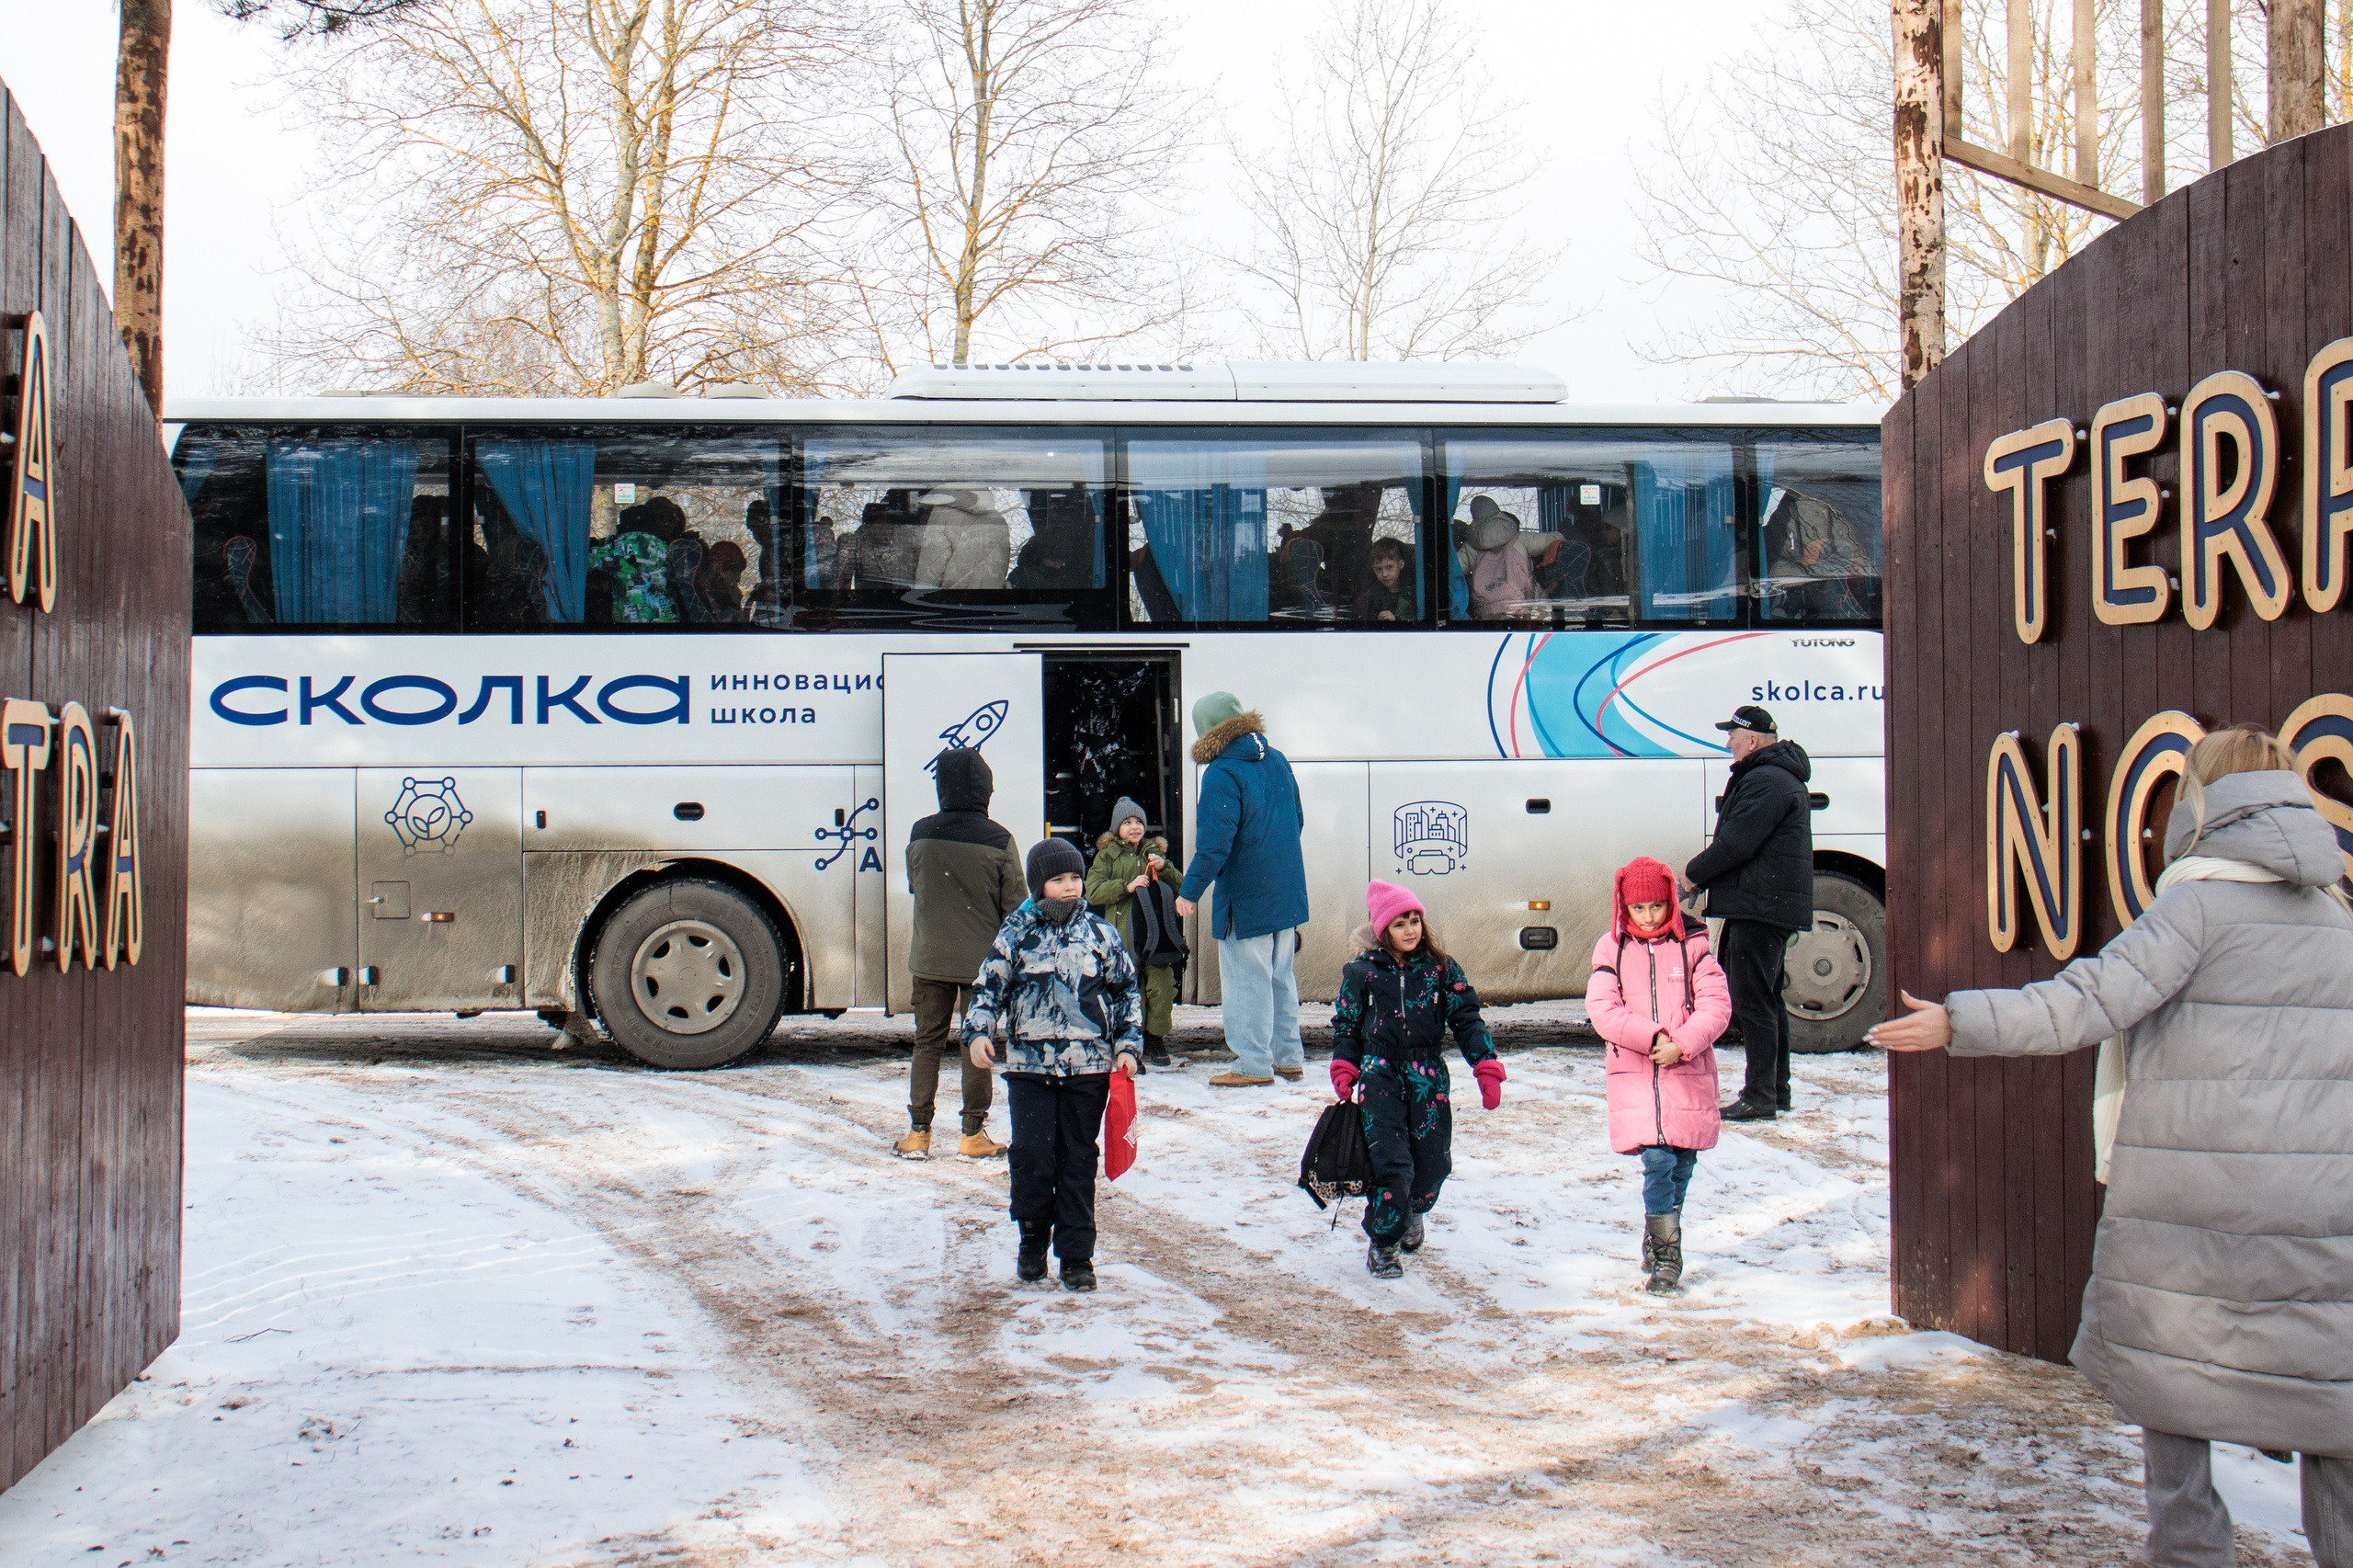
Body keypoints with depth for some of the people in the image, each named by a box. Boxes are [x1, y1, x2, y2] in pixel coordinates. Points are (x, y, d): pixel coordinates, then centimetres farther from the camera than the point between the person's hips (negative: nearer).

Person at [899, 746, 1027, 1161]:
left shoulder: (920, 834, -4)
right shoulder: (998, 840, -11)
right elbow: (1015, 905, -6)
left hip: (929, 958, 2)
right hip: (981, 959, -2)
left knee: (927, 1042, 11)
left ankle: (918, 1133, 11)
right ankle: (973, 1135, 11)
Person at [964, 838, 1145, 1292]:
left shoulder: (1101, 934, 5)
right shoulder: (1016, 934, 2)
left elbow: (1126, 990, 12)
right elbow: (988, 987, 6)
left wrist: (1128, 1045, 4)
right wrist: (977, 1032, -9)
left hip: (1088, 1066, 1)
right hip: (1029, 1065, -1)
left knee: (1078, 1162, 4)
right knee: (1032, 1155, -7)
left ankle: (1076, 1255, 12)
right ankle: (1033, 1239, 15)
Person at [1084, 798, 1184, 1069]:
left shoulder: (1155, 851, 19)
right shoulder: (1107, 855, 11)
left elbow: (1181, 887, 17)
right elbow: (1093, 892, -1)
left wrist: (1164, 869, -2)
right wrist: (1126, 886, -12)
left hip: (1157, 933, 2)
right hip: (1123, 936, -2)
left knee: (1162, 987, -5)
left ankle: (1156, 1041, 7)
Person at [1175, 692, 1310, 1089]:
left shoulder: (1222, 774, -18)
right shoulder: (1277, 761, 6)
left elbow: (1214, 843, -22)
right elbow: (1296, 822, 15)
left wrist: (1189, 892, -14)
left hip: (1246, 900, -8)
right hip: (1288, 893, 8)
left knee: (1247, 981, 1)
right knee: (1281, 977, 17)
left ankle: (1254, 1065, 6)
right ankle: (1289, 1057, 23)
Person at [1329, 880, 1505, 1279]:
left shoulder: (1441, 969, 5)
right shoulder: (1362, 971, 2)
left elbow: (1466, 1018, 6)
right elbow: (1346, 1023, 9)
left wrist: (1486, 1066, -2)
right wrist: (1344, 1068, -2)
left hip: (1428, 1077, 2)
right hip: (1379, 1076, -2)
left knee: (1433, 1162, 4)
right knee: (1390, 1163, -10)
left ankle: (1413, 1212, 37)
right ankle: (1382, 1243, 7)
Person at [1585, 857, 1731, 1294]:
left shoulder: (1693, 947, 3)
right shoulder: (1612, 949, 4)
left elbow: (1716, 1005, -3)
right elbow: (1602, 1010, -5)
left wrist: (1681, 1044, -17)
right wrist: (1650, 1036, -16)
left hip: (1688, 1074, 1)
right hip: (1635, 1076, -1)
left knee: (1682, 1163, 8)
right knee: (1657, 1161, -12)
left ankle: (1658, 1241, 30)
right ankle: (1666, 1256, -5)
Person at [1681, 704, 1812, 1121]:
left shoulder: (1766, 783, -17)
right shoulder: (1764, 777, 20)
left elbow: (1736, 843, -22)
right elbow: (1736, 839, 22)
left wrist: (1694, 873, -7)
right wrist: (1703, 875, 8)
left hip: (1761, 907, -11)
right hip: (1763, 908, 11)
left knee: (1752, 1000, -10)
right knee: (1765, 999, 17)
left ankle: (1759, 1097, -9)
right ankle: (1776, 1090, 24)